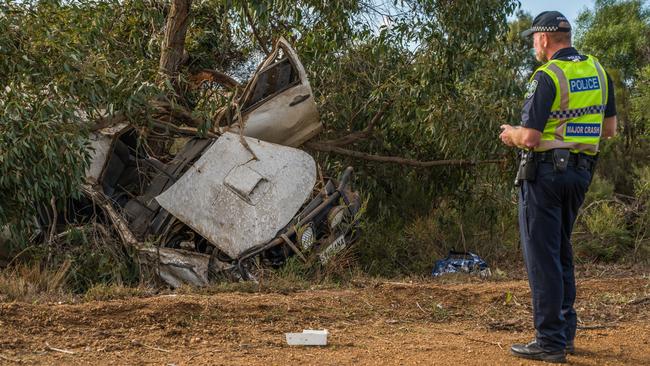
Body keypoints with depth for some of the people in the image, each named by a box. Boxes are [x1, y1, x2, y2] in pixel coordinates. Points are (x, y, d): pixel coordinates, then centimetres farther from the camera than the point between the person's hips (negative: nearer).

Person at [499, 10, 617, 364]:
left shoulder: (547, 77, -16)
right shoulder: (597, 71, 7)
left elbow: (529, 138, -19)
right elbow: (609, 129, 14)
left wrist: (510, 134, 2)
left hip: (544, 171, -8)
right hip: (581, 172, 8)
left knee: (542, 256, -2)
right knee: (561, 251, 19)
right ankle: (565, 331, 24)